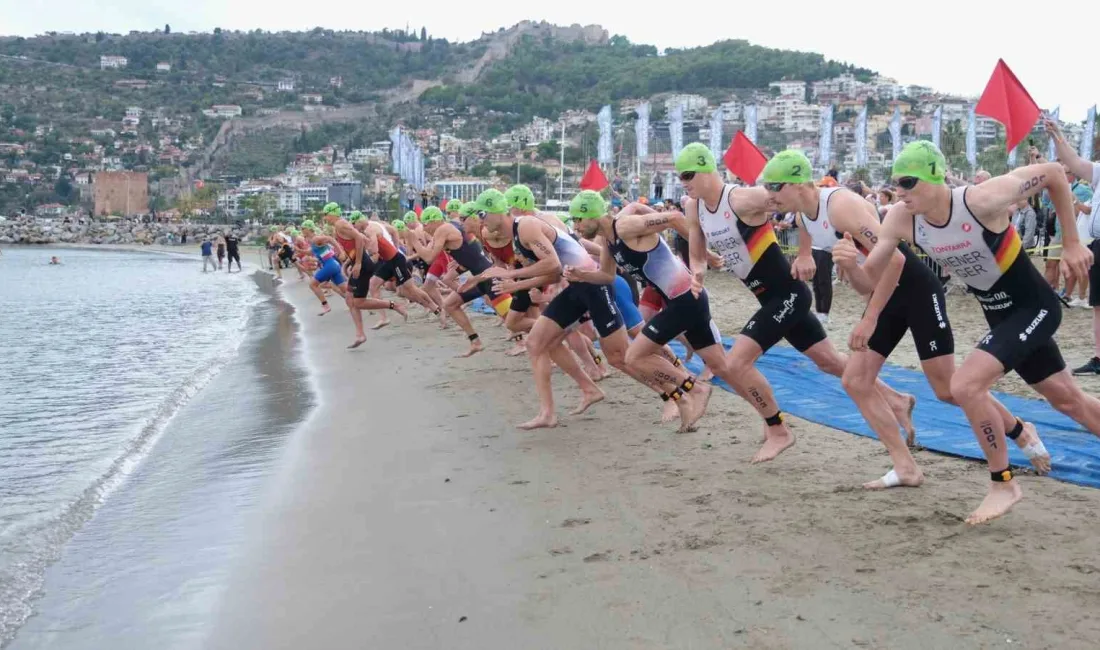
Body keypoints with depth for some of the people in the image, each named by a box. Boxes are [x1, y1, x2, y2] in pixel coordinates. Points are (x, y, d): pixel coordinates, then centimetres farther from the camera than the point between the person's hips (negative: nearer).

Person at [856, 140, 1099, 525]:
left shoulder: (983, 200, -30)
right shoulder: (901, 219, -14)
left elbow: (1053, 173, -16)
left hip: (1035, 307, -7)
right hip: (1000, 315, 7)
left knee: (965, 386, -21)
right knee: (1068, 400, 21)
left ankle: (1003, 484, -2)